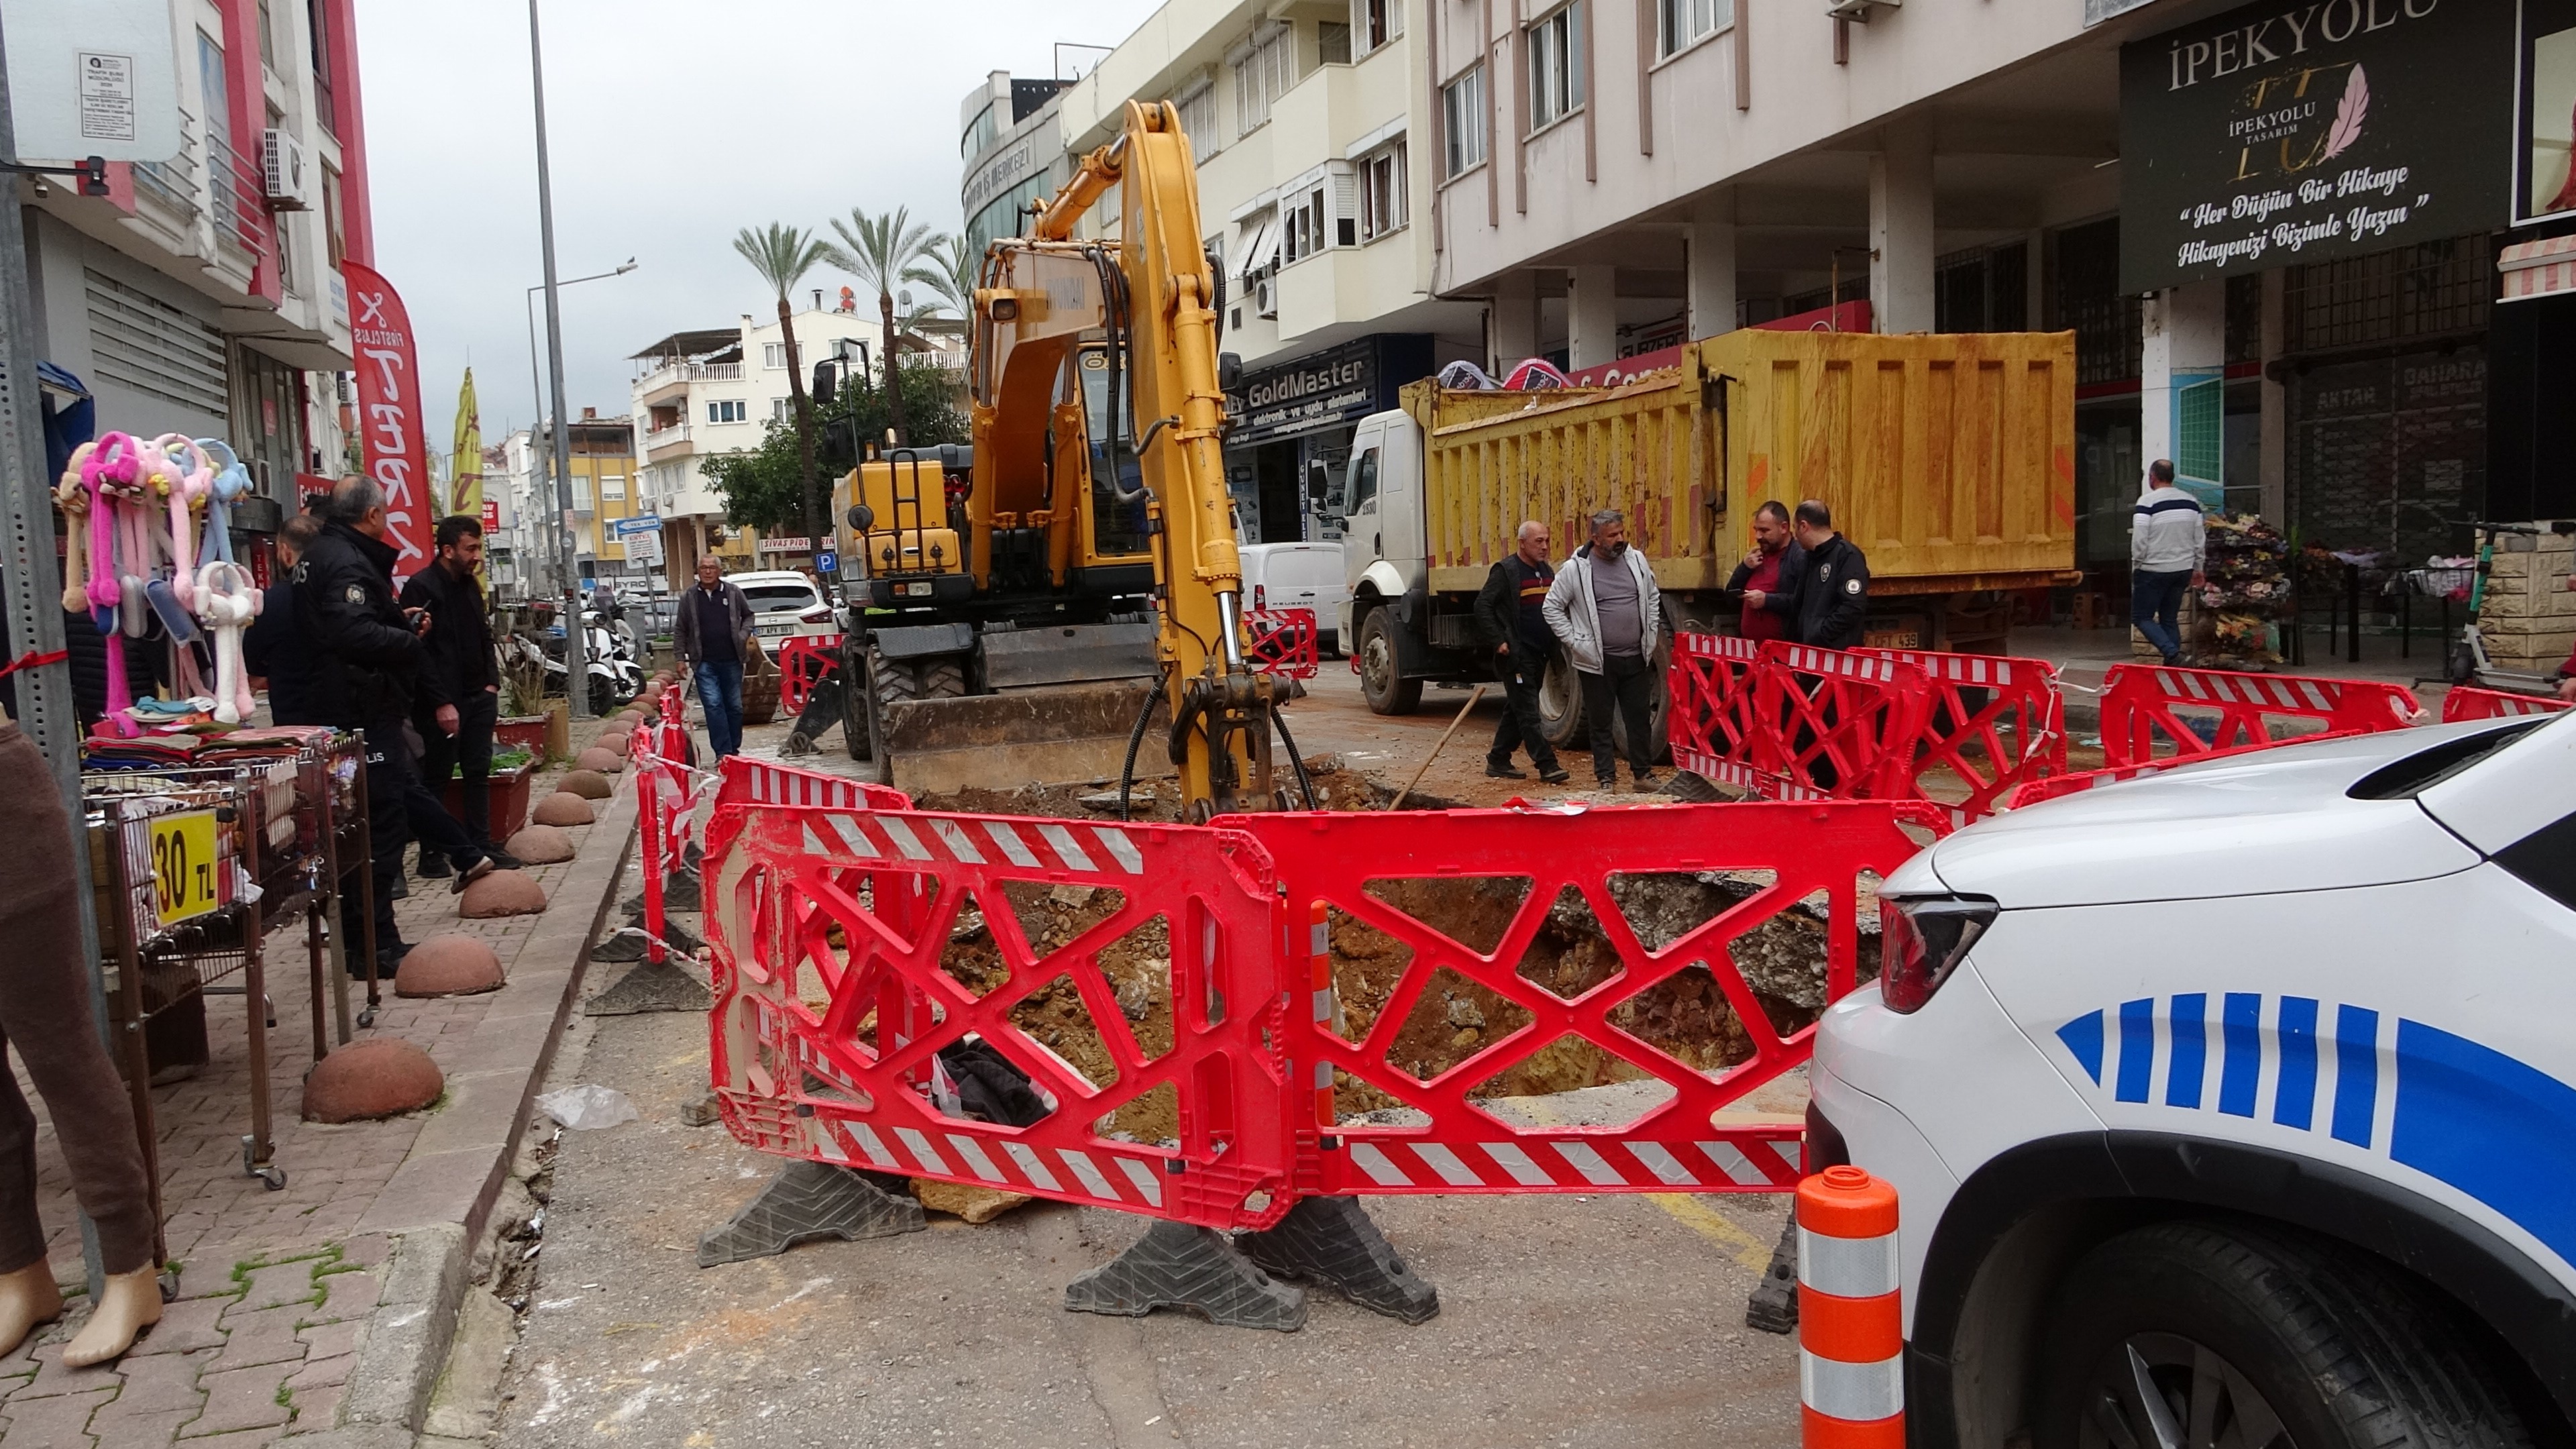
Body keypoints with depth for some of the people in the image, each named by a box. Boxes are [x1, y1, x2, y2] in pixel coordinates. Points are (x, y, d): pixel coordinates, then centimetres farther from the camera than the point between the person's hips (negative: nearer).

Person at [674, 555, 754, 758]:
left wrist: (744, 635, 1)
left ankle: (734, 748, 20)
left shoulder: (734, 593, 5)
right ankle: (723, 752, -11)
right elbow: (680, 631, 9)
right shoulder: (689, 597, 4)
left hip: (732, 661, 1)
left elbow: (748, 615, 18)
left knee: (735, 706, 8)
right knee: (713, 705, -11)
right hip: (704, 663, -1)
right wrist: (680, 658, 4)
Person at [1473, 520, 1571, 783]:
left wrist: (1553, 643, 12)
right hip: (1516, 654, -8)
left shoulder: (1547, 572, 14)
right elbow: (1482, 606, -12)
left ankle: (1498, 761, 21)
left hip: (1539, 653, 8)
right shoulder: (1505, 571, -10)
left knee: (1517, 710, 13)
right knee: (1528, 712, -7)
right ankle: (1547, 765, -9)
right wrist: (1499, 640, -16)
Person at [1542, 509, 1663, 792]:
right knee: (1601, 723, 4)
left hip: (1636, 659, 4)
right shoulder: (1575, 569, -7)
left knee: (1639, 718, 9)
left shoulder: (1636, 560, 6)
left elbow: (1653, 598, 19)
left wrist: (1650, 635, 13)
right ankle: (1606, 777, 13)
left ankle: (1643, 773, 20)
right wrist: (1574, 642, -6)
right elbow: (1552, 608, -2)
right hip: (1597, 662, -3)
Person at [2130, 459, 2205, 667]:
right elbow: (2200, 539, 11)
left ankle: (2172, 653, -16)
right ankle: (2173, 664, 10)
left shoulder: (2147, 501, -13)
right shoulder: (2190, 501, 7)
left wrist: (2137, 566, -1)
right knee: (2170, 619, 14)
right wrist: (2197, 568, 20)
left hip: (2153, 571, -6)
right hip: (2183, 570, 6)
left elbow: (2139, 540, -15)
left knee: (2141, 617, 2)